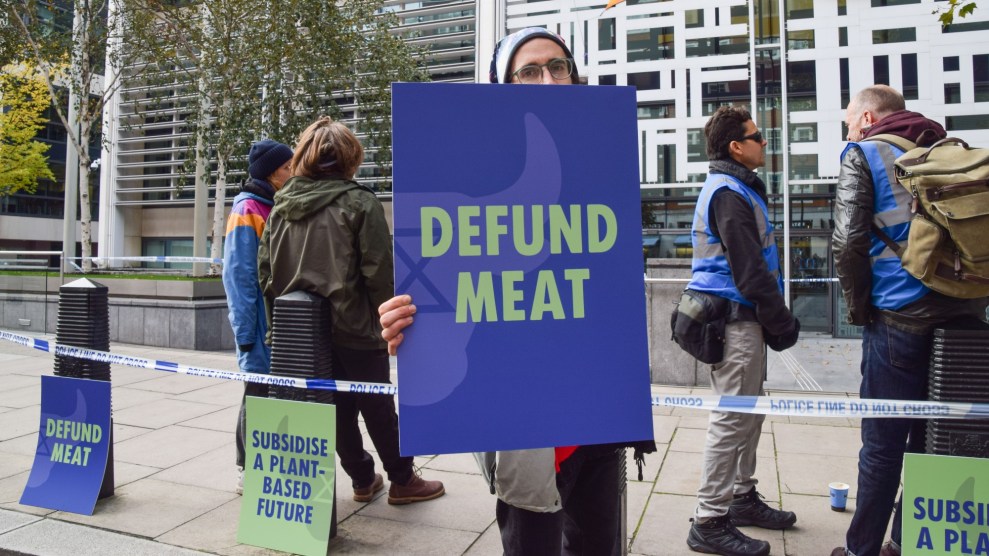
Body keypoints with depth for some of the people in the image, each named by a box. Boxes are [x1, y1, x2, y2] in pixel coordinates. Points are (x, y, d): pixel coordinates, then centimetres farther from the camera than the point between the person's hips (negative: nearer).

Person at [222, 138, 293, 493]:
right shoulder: (247, 211, -11)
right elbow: (238, 276, -15)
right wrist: (245, 332, -17)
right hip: (262, 330, -7)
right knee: (259, 395, 4)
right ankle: (247, 471, 21)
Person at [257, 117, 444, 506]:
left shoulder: (281, 205, 6)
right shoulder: (359, 202, -10)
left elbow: (265, 270, 7)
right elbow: (378, 271, -14)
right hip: (354, 328, -5)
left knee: (337, 408, 16)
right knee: (378, 407, 9)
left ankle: (362, 480, 28)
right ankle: (402, 481, 23)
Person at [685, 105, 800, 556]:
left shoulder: (732, 188, 19)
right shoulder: (730, 193, -13)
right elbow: (750, 269, -20)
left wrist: (775, 321, 17)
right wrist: (782, 324, -12)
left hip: (739, 318, 11)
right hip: (736, 318, -11)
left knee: (747, 413, 17)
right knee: (733, 418, -6)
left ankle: (742, 497, 30)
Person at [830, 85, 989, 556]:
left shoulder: (863, 153, 0)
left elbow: (849, 241, -12)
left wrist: (858, 307, 0)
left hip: (901, 317, -6)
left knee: (882, 443, 3)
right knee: (929, 437, 15)